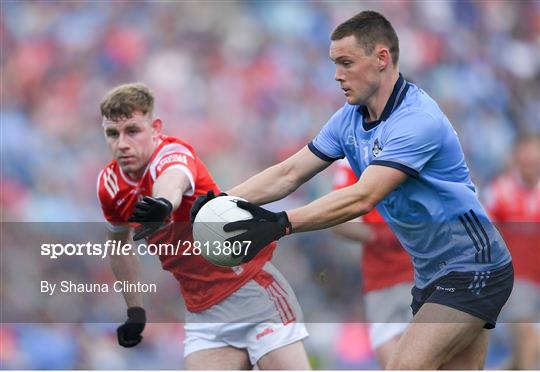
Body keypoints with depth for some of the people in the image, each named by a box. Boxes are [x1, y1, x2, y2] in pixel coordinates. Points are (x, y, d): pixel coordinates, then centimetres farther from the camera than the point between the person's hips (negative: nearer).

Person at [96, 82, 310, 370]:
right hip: (202, 313, 6)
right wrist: (135, 311, 20)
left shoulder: (174, 153, -18)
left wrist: (163, 203, -68)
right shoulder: (110, 186, 1)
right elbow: (119, 242, 22)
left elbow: (172, 180, -45)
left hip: (253, 290, -6)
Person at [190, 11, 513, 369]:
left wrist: (283, 224, -41)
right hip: (431, 272, 9)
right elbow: (288, 173, 3)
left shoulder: (418, 120, -24)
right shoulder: (350, 118, 4)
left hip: (471, 270, -9)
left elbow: (362, 198, -33)